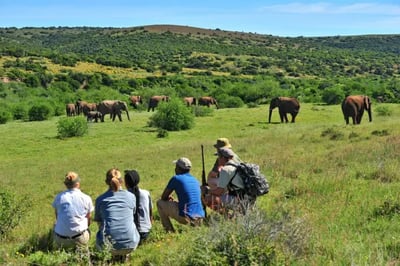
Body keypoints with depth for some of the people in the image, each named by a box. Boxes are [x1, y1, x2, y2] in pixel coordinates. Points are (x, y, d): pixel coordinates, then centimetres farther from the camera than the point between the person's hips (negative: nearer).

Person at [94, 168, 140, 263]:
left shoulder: (100, 199, 4)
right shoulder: (131, 196, 6)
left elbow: (99, 223, 16)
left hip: (109, 245, 0)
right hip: (130, 244, 0)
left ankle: (115, 255, 20)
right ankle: (124, 255, 21)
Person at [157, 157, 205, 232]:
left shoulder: (176, 178, -2)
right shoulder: (195, 181, 17)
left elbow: (164, 197, 5)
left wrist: (169, 199, 28)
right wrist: (173, 201, 38)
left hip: (186, 218, -6)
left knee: (160, 202, 12)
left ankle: (169, 231, 9)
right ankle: (195, 227, 16)